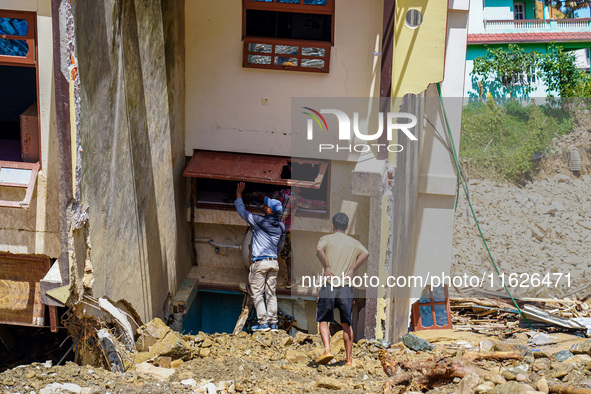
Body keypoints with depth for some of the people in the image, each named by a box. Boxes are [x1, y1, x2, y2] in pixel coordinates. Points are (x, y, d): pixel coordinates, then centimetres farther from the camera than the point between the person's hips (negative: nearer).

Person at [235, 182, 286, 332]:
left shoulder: (258, 221, -9)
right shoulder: (281, 227, 7)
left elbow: (241, 210, 4)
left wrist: (238, 193, 17)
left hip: (259, 262, -5)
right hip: (274, 262, 5)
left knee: (257, 293, 1)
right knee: (271, 293, 10)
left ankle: (263, 322, -3)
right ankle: (273, 322, 7)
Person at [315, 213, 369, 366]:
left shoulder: (326, 239, 7)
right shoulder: (354, 242, 14)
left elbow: (319, 250, -16)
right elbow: (365, 253, -6)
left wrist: (327, 268, -8)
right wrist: (352, 270, -3)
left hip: (328, 286, -2)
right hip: (346, 287, 2)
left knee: (323, 320, 7)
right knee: (347, 324, 10)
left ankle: (327, 350, -13)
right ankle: (349, 358, 13)